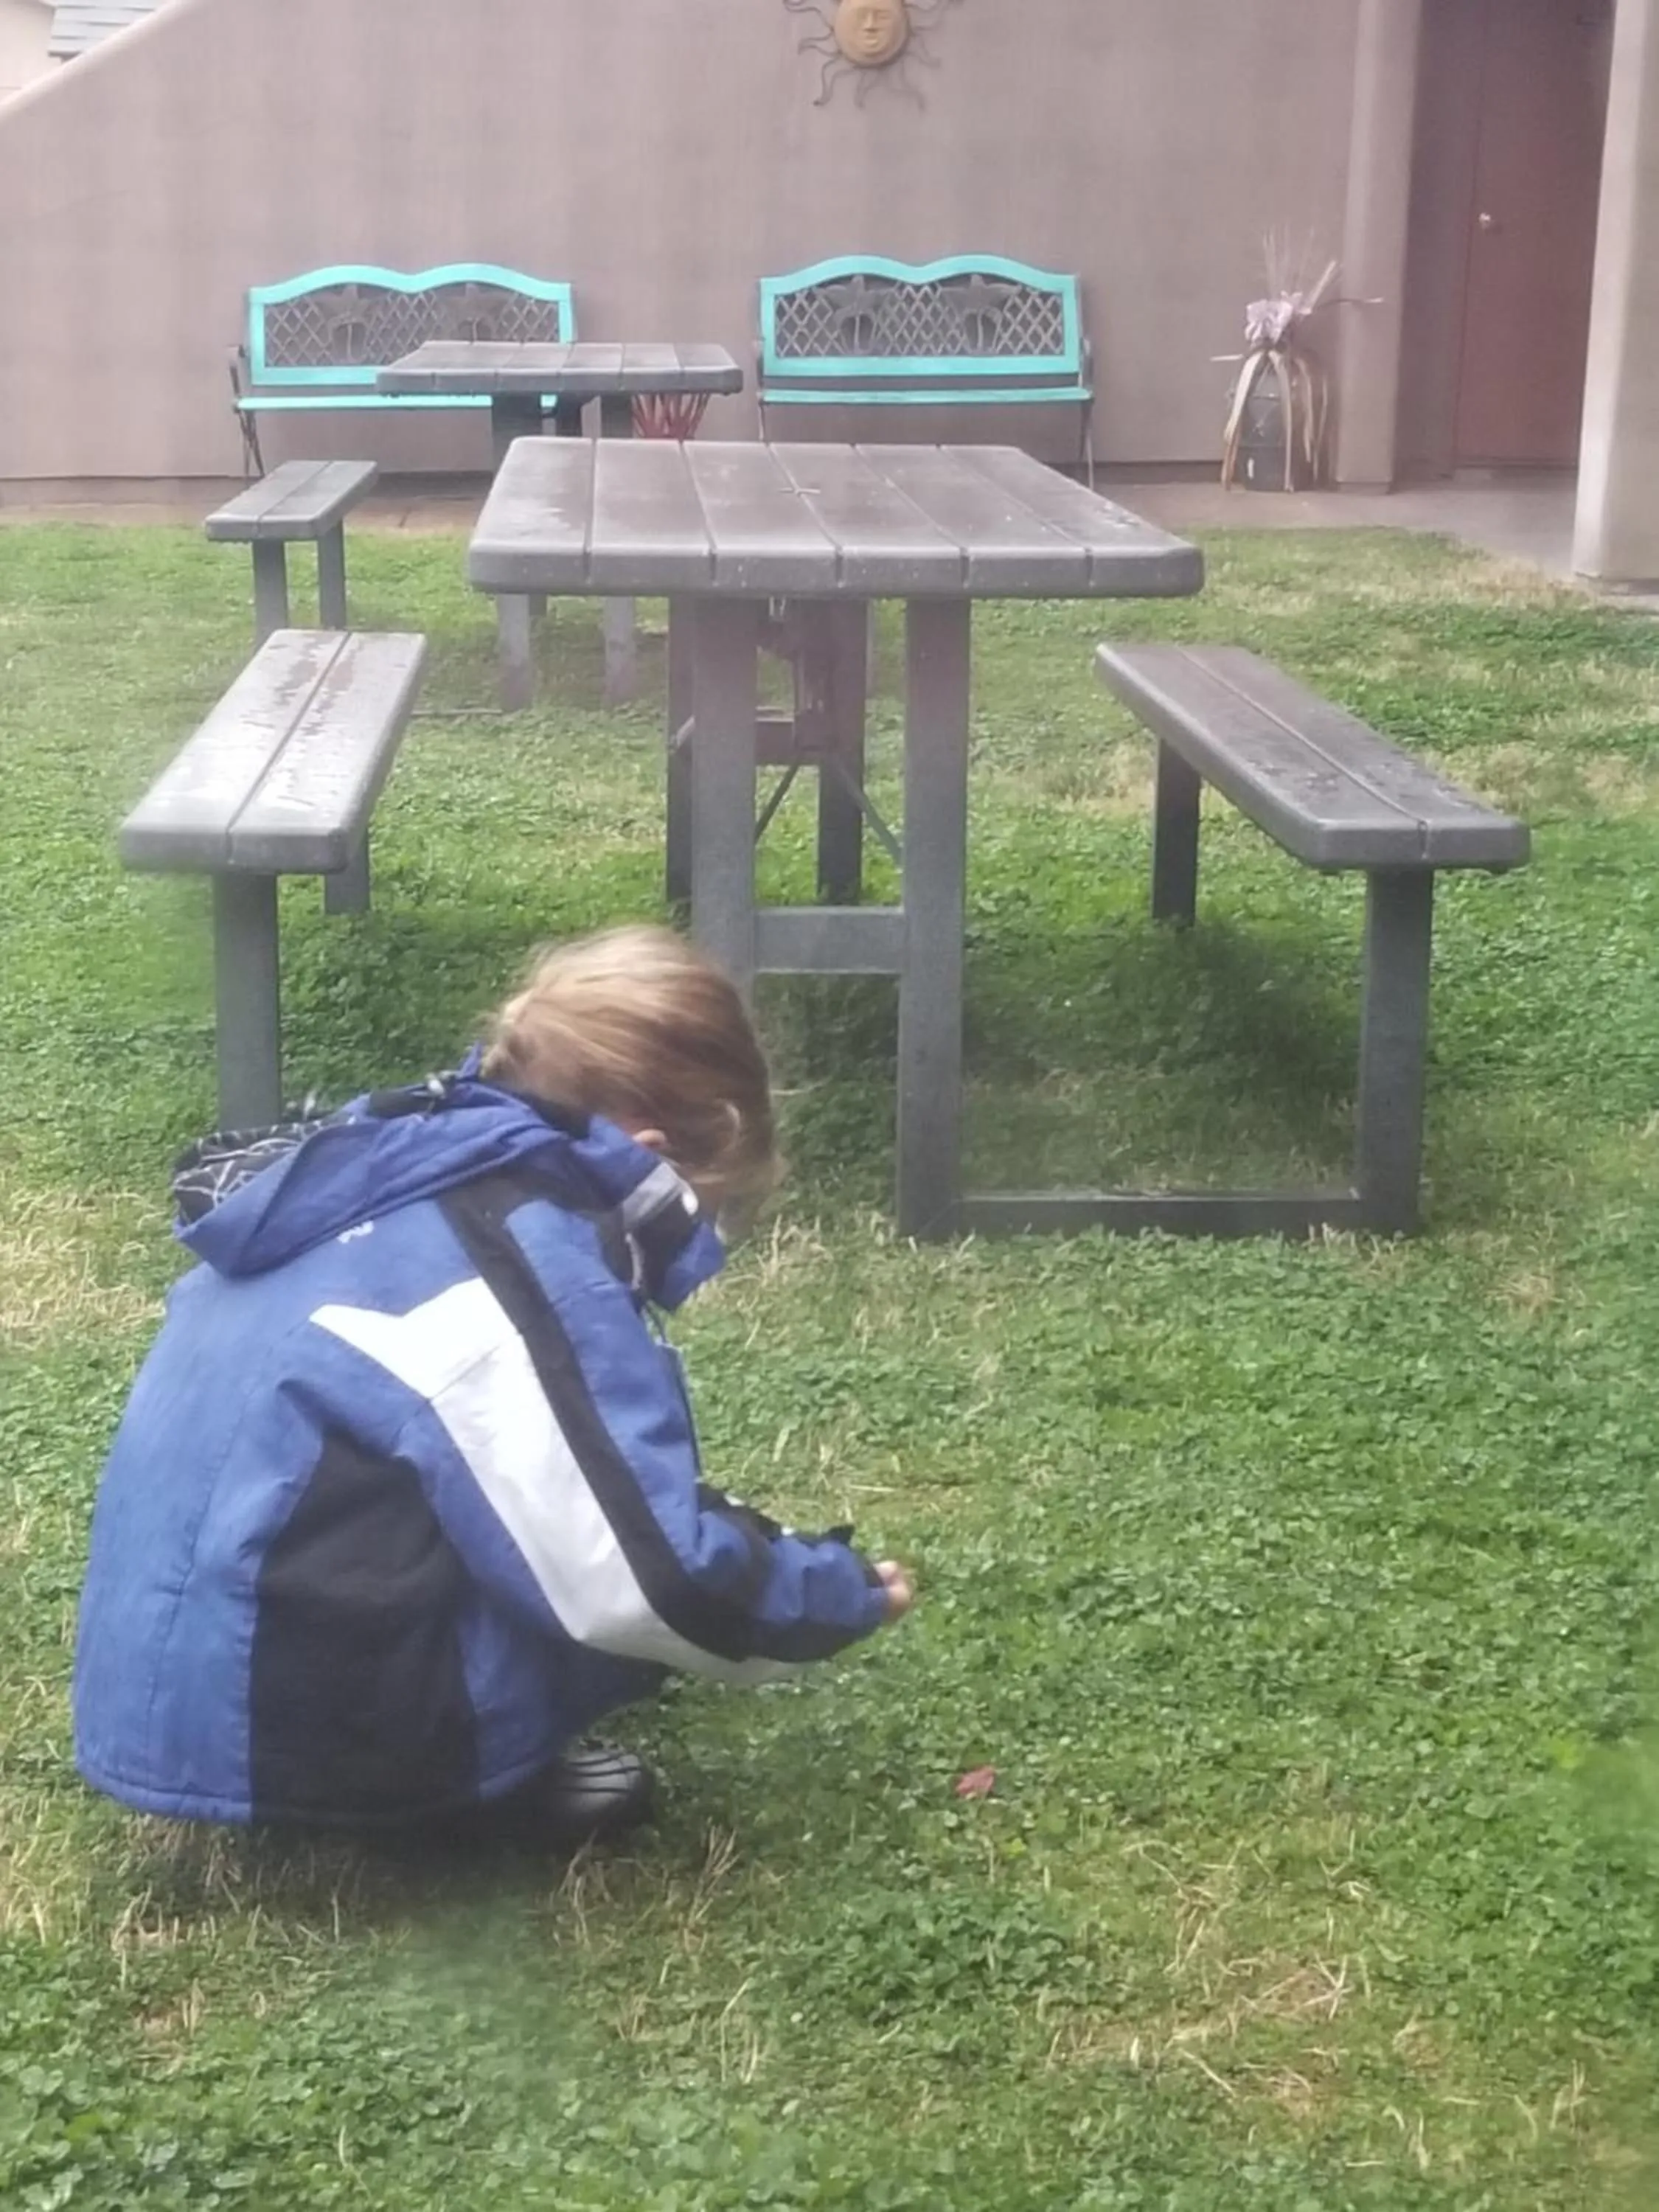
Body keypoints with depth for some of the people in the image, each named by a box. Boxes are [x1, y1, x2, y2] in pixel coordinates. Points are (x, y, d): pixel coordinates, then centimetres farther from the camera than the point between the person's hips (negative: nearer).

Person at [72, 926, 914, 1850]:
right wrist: (837, 1594, -3)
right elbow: (647, 1585, -21)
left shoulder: (397, 1165, 8)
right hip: (293, 1718, -9)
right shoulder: (522, 1266, -19)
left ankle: (474, 1760, 11)